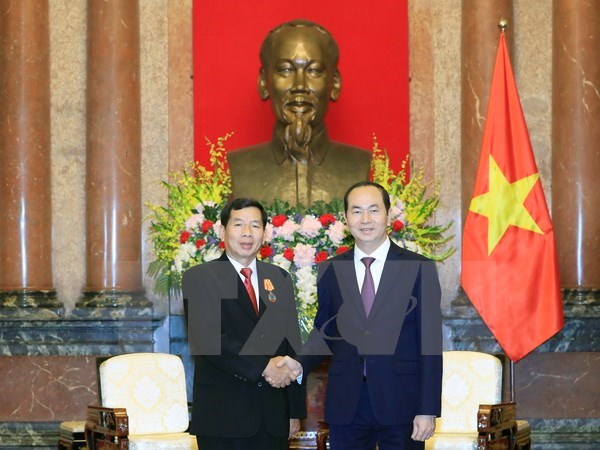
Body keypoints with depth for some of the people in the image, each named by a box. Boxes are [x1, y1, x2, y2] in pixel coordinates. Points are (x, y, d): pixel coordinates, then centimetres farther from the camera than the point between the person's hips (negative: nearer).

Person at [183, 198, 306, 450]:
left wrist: (296, 411, 9)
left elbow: (292, 346, 13)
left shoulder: (280, 279, 14)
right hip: (222, 416, -4)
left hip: (273, 417, 4)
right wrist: (263, 366, -20)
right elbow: (207, 340, -15)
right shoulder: (199, 278, -1)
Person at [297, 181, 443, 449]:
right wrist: (297, 366, -9)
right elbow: (324, 333, 12)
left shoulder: (420, 269, -1)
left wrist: (428, 409, -9)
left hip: (401, 406, -2)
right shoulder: (330, 270, 8)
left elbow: (429, 344, -3)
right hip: (346, 406, 2)